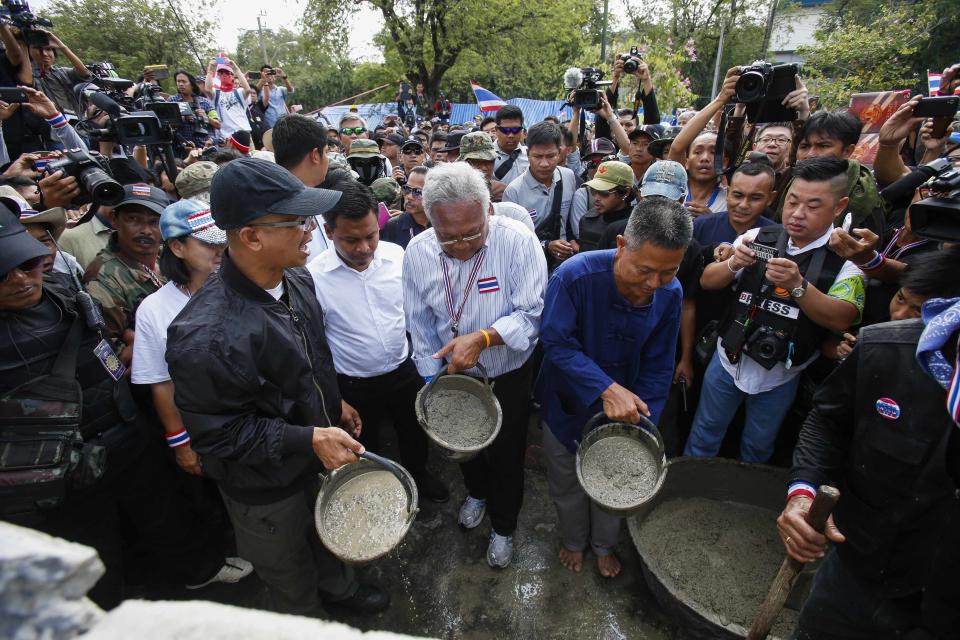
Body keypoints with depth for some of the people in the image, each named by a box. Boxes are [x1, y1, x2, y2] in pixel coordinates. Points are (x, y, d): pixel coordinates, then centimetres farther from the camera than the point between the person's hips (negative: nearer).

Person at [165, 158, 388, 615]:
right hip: (266, 486, -6)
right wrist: (310, 439, -29)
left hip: (319, 456, 7)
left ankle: (338, 587, 64)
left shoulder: (297, 280, -11)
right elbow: (218, 434, -26)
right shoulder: (206, 336, -37)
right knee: (291, 578, 24)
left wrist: (334, 404, 12)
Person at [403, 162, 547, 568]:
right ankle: (477, 492, 60)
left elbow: (531, 315, -26)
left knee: (506, 454, 15)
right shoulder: (417, 252, -16)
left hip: (509, 374, -3)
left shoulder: (518, 242, -27)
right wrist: (433, 379, -3)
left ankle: (503, 527, 44)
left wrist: (482, 337, -40)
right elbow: (420, 324, -6)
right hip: (455, 374, 3)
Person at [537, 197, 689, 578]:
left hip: (622, 408, 3)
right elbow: (555, 342, -27)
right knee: (567, 483, 21)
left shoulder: (670, 293, -19)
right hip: (568, 404, -2)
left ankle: (604, 544, 53)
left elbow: (657, 368, -11)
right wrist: (606, 388, -36)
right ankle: (574, 540, 52)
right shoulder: (575, 275, -32)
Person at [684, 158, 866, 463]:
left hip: (780, 375, -1)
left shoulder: (847, 258, -10)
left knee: (757, 448, 20)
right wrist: (733, 264, -25)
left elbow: (841, 319, -23)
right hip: (729, 358, 1)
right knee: (704, 435, 16)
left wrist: (797, 285, -37)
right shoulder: (759, 238, -6)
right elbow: (707, 281, -5)